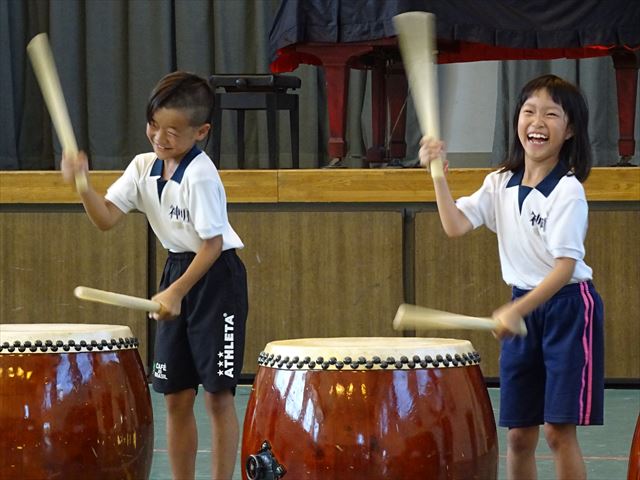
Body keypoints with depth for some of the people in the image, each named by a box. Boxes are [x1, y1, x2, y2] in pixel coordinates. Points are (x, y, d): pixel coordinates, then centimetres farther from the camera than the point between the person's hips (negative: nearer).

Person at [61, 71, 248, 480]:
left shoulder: (200, 175, -20)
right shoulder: (144, 167, 2)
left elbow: (213, 245, -19)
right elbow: (106, 217, -2)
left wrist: (176, 292, -22)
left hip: (217, 277, -7)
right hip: (177, 270, 7)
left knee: (217, 393, -6)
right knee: (176, 396, 8)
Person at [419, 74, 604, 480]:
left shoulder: (568, 191, -14)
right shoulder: (500, 184, 5)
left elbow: (566, 265, -19)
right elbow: (456, 225, -5)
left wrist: (517, 310, -28)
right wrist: (438, 173, -12)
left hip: (568, 307, -6)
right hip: (523, 309, 6)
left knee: (558, 429, -9)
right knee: (518, 434, 7)